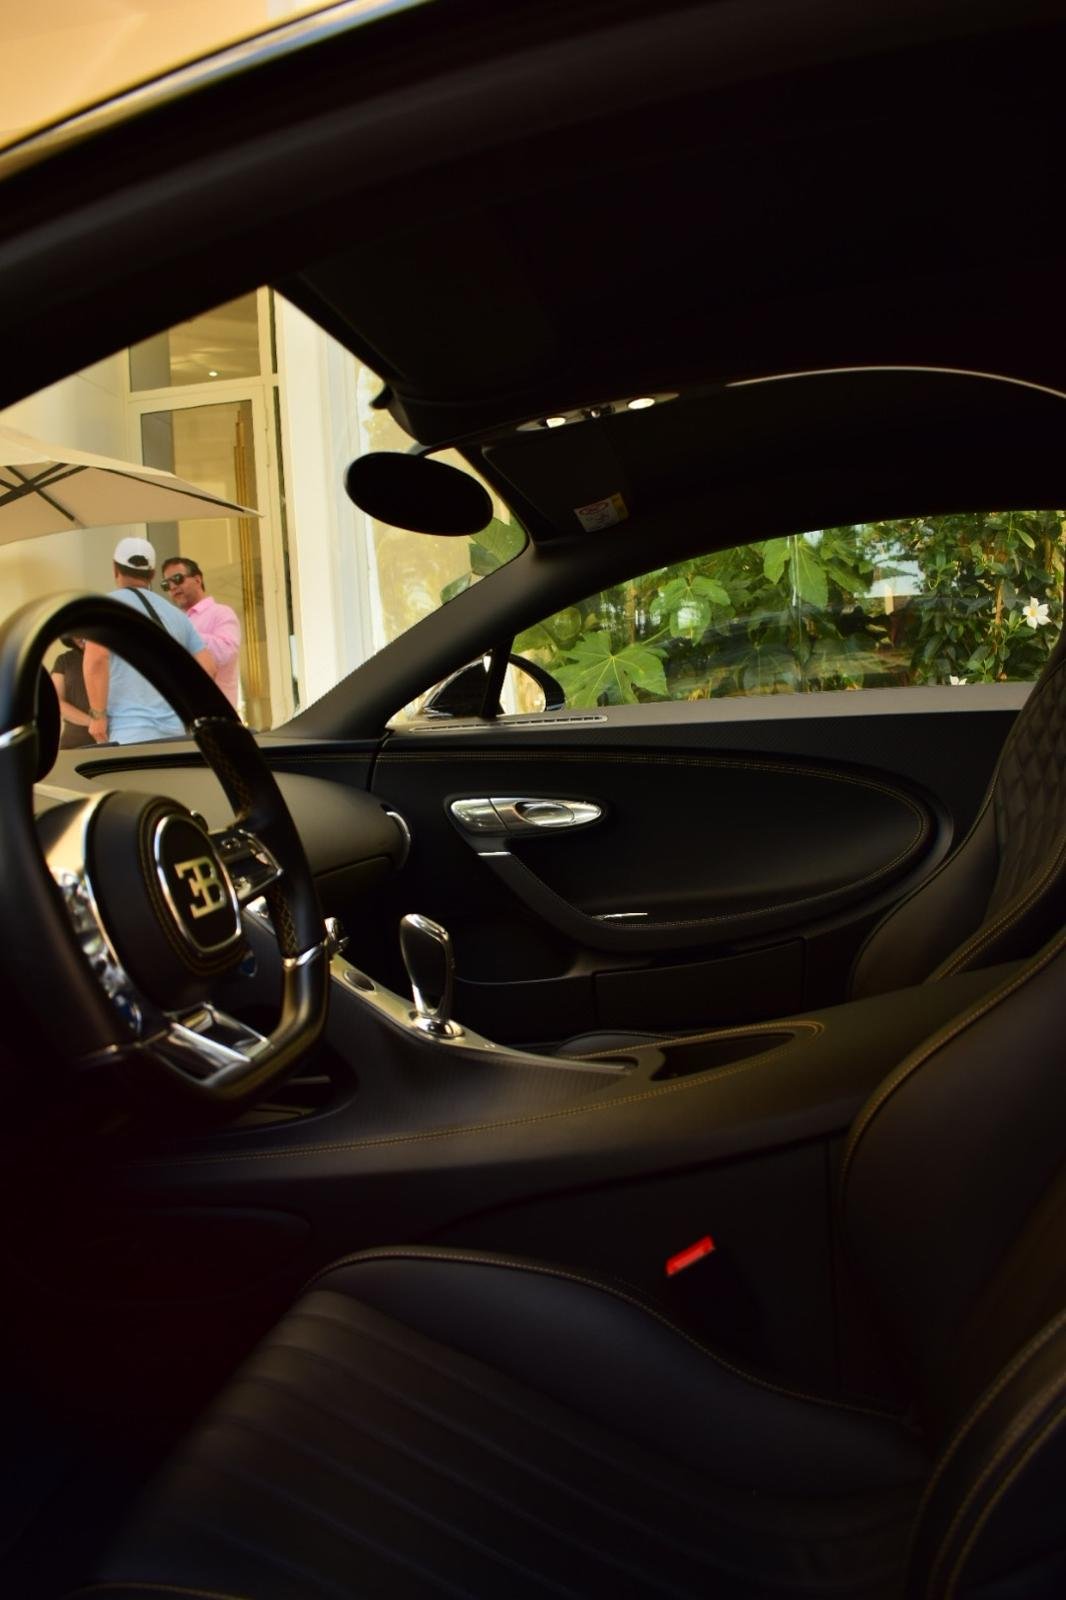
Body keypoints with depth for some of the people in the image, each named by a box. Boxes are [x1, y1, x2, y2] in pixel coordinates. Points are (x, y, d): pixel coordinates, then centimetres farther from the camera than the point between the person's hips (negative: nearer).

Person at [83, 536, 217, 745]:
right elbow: (207, 667, 14)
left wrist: (97, 715, -8)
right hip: (174, 734, 5)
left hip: (128, 735, -5)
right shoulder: (177, 615, 17)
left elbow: (96, 658, -13)